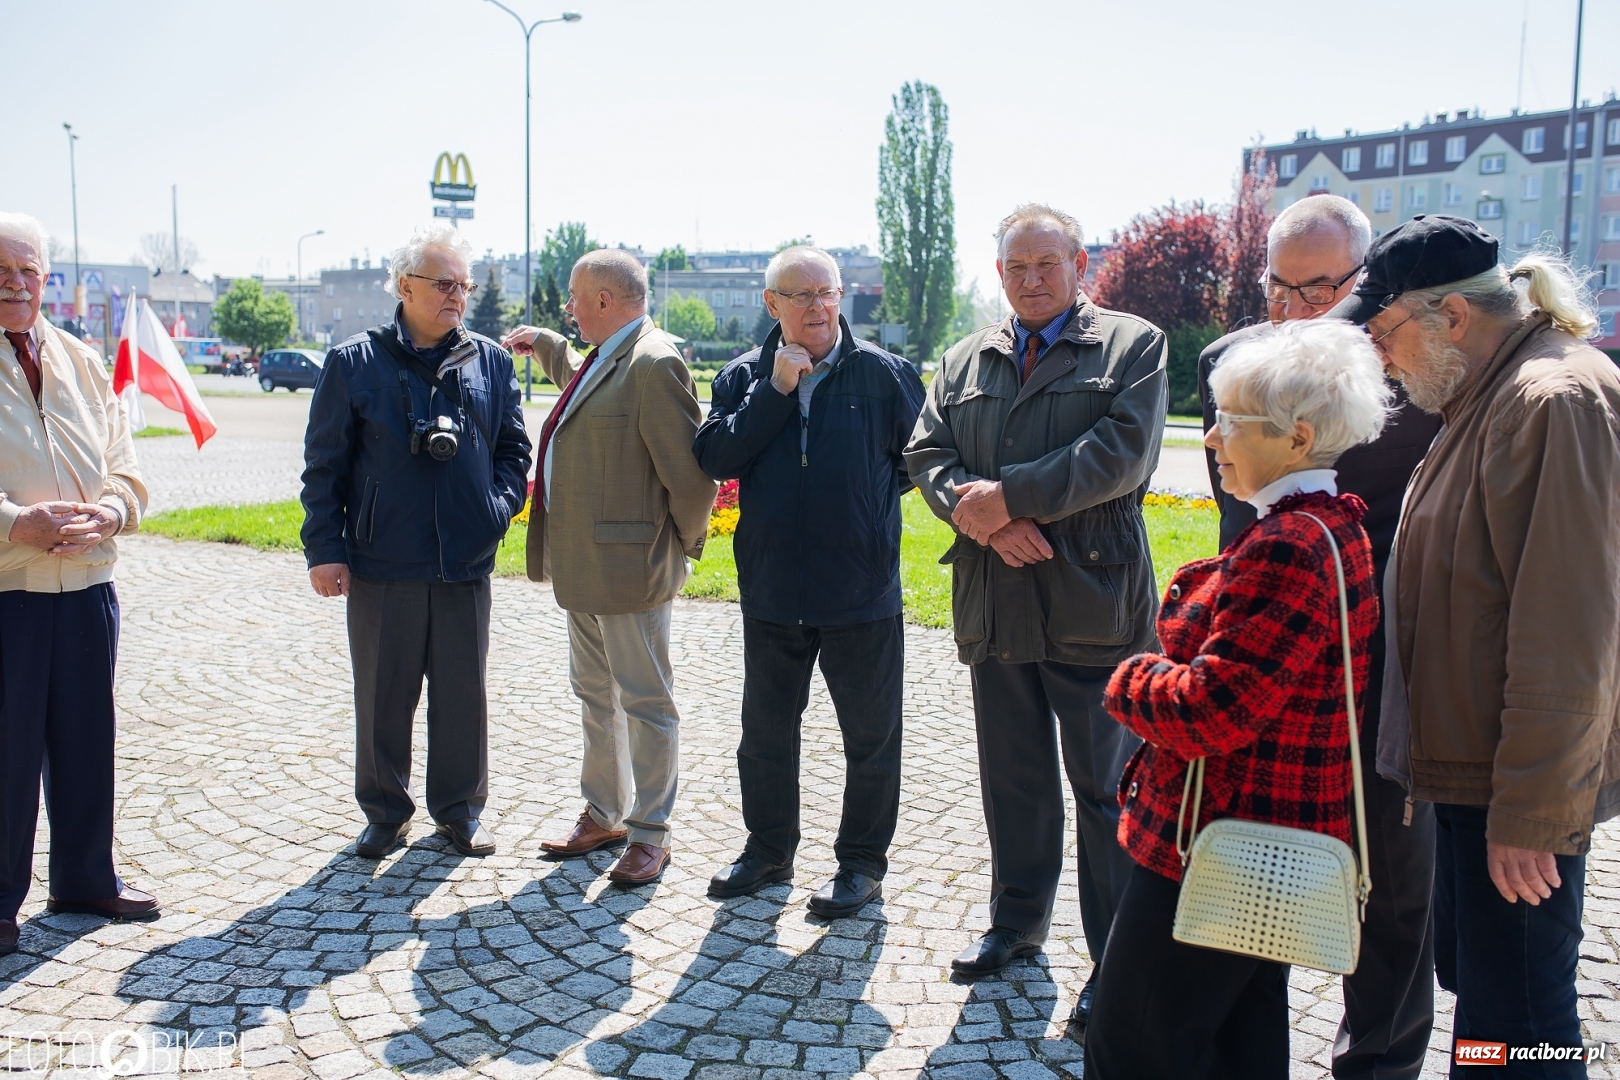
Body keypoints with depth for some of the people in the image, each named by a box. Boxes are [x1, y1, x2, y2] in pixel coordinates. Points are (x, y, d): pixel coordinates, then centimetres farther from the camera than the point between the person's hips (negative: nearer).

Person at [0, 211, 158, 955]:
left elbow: (123, 467, 11)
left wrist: (108, 512, -10)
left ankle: (85, 879, 29)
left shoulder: (82, 365, 10)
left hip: (87, 585, 5)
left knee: (87, 739, 13)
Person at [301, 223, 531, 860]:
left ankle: (460, 810, 26)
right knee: (382, 695, 8)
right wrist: (324, 549, -4)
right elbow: (324, 464, 0)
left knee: (463, 693, 10)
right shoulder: (354, 363, 0)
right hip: (381, 566, -2)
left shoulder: (491, 363, 7)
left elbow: (514, 447, 14)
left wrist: (500, 503, -3)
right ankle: (385, 813, 26)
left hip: (466, 564, 2)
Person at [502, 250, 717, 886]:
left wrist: (682, 541, -9)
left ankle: (649, 833, 15)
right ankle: (602, 816, 33)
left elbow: (690, 470, -20)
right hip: (583, 566, 10)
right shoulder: (603, 358, 12)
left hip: (629, 565, -10)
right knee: (595, 695, 19)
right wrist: (544, 345, 36)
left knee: (645, 703, 3)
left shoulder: (653, 363, -19)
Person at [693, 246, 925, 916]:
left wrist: (869, 497, 0)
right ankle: (768, 850, 35)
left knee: (870, 736, 8)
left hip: (863, 592, -2)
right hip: (772, 590, 3)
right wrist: (775, 391, -14)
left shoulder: (883, 373, -3)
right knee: (766, 731, 16)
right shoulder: (744, 377, 3)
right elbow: (715, 458, -10)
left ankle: (863, 864, 25)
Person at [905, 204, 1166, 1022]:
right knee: (1012, 777, 16)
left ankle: (1117, 958, 18)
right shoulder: (965, 360, 15)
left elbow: (1121, 453, -13)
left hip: (1092, 604, -4)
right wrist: (979, 514, -14)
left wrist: (1007, 494, -17)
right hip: (995, 606, 5)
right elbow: (928, 453, 6)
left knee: (1106, 786, 4)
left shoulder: (1132, 344, 1)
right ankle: (1018, 921, 33)